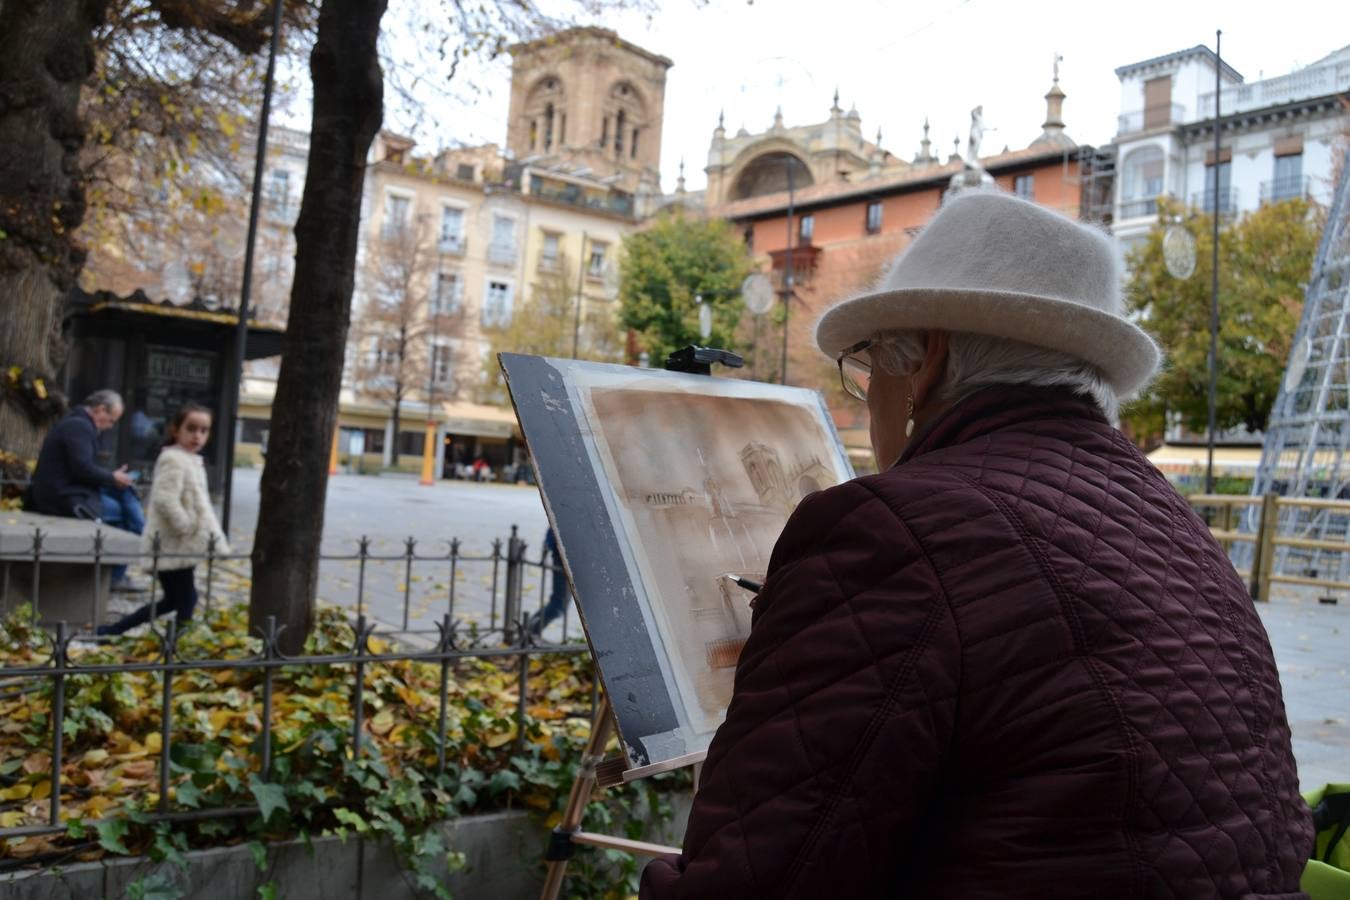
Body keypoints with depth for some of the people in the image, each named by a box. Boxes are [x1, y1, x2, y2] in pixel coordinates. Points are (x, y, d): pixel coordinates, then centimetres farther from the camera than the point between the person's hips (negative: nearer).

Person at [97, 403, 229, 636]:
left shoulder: (191, 461, 16)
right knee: (185, 603, -2)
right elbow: (165, 500, -28)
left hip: (181, 548, 10)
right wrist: (186, 526, -21)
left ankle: (110, 631, 25)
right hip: (172, 547, -10)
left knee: (174, 600, 19)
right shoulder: (173, 460, -16)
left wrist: (216, 539, 17)